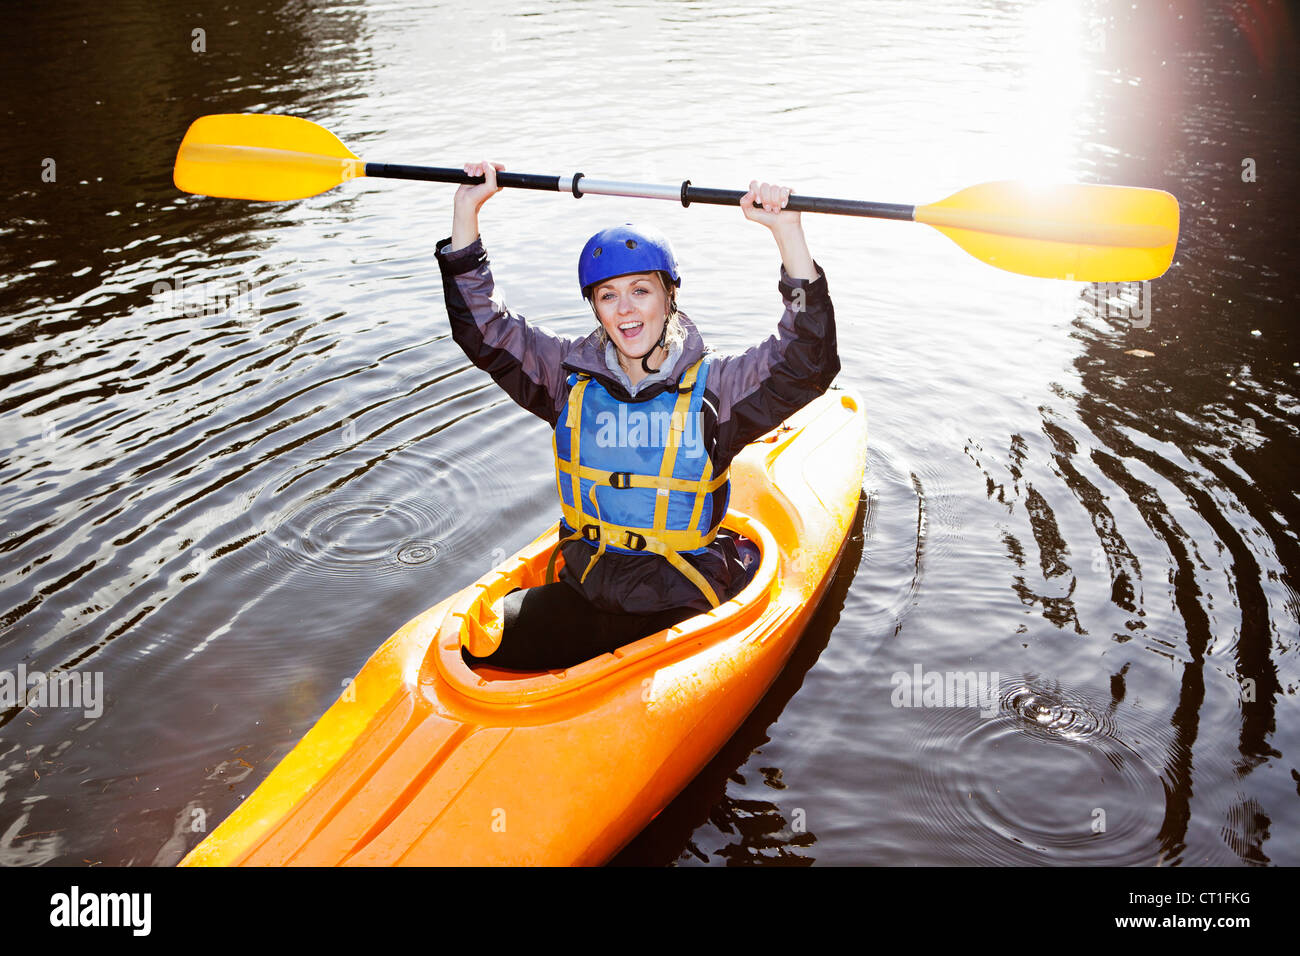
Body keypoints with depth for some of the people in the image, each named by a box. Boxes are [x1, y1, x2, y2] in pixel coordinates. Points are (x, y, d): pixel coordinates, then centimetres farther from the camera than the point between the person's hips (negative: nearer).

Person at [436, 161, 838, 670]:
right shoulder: (573, 376, 4)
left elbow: (809, 363, -17)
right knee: (480, 649, -13)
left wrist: (787, 231, -25)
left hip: (685, 608, -3)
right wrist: (466, 210, -2)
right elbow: (481, 328, 5)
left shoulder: (714, 386, -5)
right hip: (583, 590, 4)